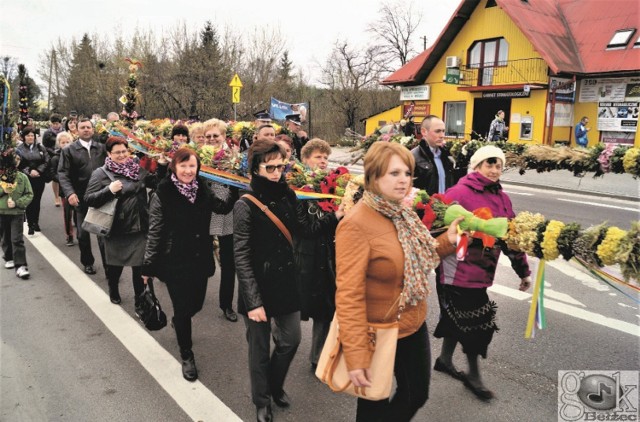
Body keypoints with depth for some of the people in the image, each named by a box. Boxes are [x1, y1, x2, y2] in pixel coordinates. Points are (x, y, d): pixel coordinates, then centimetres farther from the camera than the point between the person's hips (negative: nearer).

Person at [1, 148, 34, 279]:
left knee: (17, 239, -6)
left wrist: (17, 203, -17)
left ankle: (20, 266, -7)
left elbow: (29, 195, -4)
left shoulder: (22, 177, -4)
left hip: (17, 213, -2)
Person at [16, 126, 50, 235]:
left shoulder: (40, 147, 6)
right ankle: (31, 225, 2)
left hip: (39, 179, 2)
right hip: (26, 179, -1)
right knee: (29, 202, -2)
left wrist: (37, 171, -10)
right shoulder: (19, 149, 2)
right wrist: (29, 172, -15)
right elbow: (18, 165, -4)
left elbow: (46, 162, 2)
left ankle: (35, 222, 22)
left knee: (37, 201, 8)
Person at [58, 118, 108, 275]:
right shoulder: (69, 150, 3)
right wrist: (70, 193, -19)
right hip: (81, 198, 0)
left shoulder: (101, 148, 7)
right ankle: (87, 262, 30)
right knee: (83, 233, 12)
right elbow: (63, 174, -4)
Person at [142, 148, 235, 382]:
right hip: (175, 262, -4)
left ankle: (178, 321, 53)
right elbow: (154, 232, -11)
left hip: (200, 259, 4)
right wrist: (148, 266, -8)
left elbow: (223, 207, 11)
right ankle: (186, 354, 27)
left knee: (196, 303, 17)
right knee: (182, 307, 5)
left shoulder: (203, 190, -1)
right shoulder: (162, 194, -13)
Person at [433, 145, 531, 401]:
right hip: (461, 271, -7)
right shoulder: (459, 193, -13)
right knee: (476, 321, 0)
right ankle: (473, 376, 21)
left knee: (459, 316, 19)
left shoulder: (501, 198, 9)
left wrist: (523, 270, 14)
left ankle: (445, 359, 40)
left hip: (482, 270, 7)